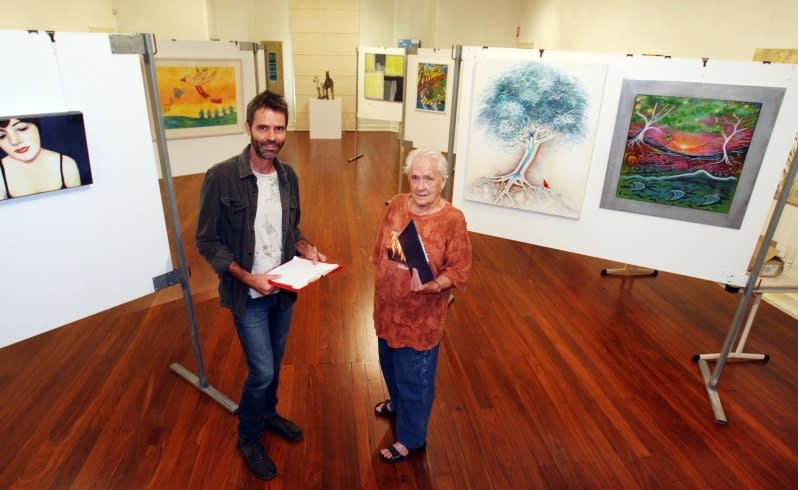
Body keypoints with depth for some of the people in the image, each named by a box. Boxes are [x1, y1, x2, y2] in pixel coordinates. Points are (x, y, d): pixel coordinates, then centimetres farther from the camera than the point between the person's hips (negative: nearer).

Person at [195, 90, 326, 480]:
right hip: (248, 294, -5)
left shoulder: (288, 176, -2)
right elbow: (207, 241, -14)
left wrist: (306, 250, -9)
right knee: (261, 371, 2)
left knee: (274, 360, 22)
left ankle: (268, 414, 49)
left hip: (283, 289, 5)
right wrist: (247, 277, -23)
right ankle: (248, 438, 31)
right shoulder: (221, 177, -19)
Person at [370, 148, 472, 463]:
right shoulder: (396, 205, -4)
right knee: (390, 366, 28)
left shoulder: (453, 220, -20)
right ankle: (398, 404, 58)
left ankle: (411, 439, 35)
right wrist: (382, 289, 14)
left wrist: (431, 285, -34)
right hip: (388, 309, 6)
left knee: (414, 379, 12)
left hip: (421, 318, -6)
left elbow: (459, 271, -16)